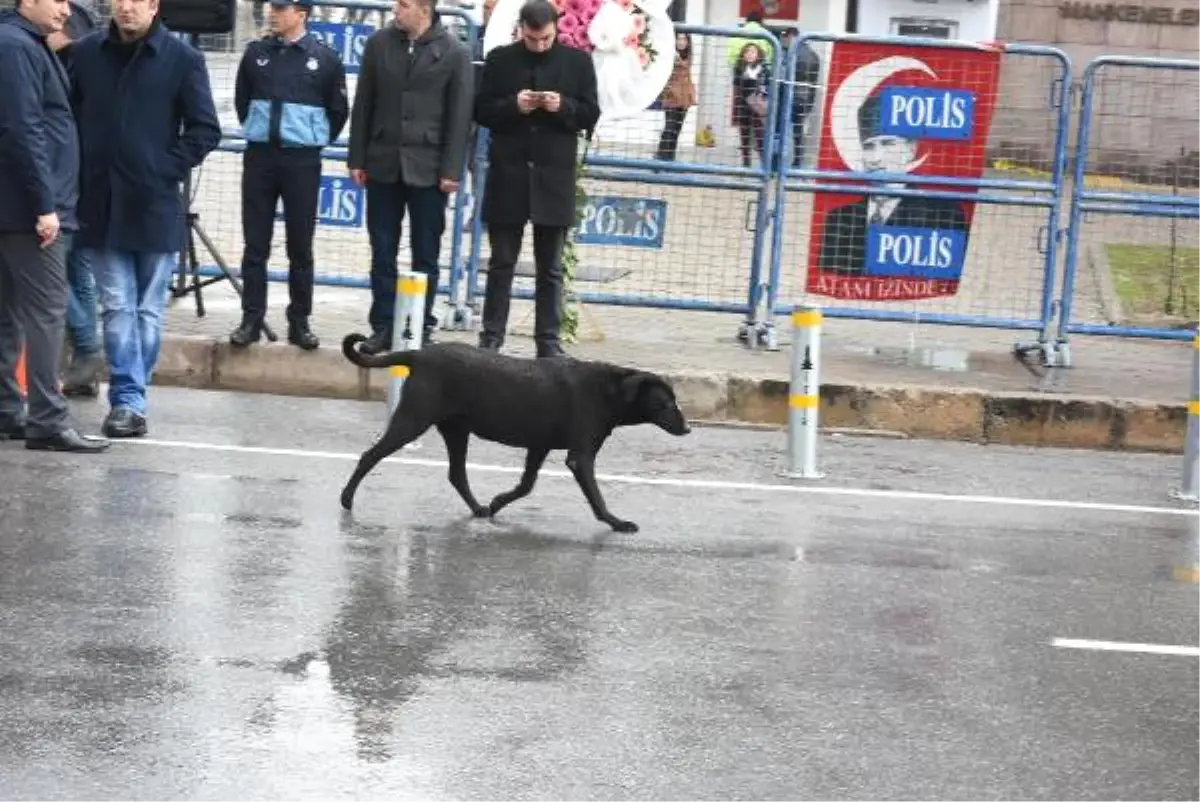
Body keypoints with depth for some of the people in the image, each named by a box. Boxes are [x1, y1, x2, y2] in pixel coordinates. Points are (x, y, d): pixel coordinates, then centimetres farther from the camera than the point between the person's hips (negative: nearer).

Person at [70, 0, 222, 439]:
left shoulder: (182, 58, -4)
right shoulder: (86, 52, 4)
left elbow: (205, 130, -2)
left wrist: (168, 169, -8)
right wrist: (82, 170, 3)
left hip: (155, 203, -1)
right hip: (102, 204, 1)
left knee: (147, 310, 8)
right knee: (117, 308, -1)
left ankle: (128, 397, 18)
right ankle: (128, 400, -2)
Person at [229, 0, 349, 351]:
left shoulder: (325, 58, -4)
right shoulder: (256, 52, 2)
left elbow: (338, 111, 6)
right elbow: (241, 99, 17)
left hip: (302, 161, -2)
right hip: (259, 156, 2)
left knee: (300, 246, 4)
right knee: (255, 244, 2)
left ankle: (300, 322, 10)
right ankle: (251, 319, 6)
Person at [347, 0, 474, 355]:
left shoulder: (454, 53, -4)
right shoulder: (379, 43, 4)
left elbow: (460, 115, -4)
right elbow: (363, 104, 7)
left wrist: (451, 169, -8)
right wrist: (357, 158, 4)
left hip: (428, 168, -3)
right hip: (383, 164, 3)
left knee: (426, 255, 5)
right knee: (382, 252, 5)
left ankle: (421, 328, 13)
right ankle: (383, 326, 11)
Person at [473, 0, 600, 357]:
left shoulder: (578, 61, 2)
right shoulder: (499, 59, 2)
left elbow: (590, 115, 4)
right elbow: (481, 111, 3)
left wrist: (563, 106, -16)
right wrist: (513, 105, -15)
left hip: (554, 178, 0)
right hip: (507, 175, 0)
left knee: (550, 269, 6)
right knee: (501, 264, 6)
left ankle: (548, 341, 10)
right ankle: (491, 337, 11)